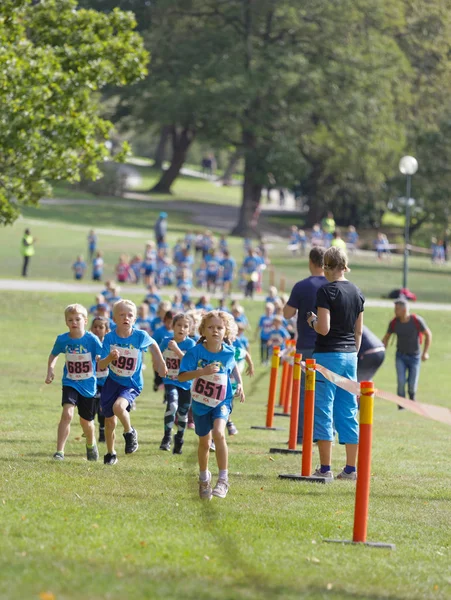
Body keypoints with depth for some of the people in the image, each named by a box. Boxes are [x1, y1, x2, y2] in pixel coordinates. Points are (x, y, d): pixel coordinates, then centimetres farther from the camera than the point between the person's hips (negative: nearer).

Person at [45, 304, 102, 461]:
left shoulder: (92, 339, -13)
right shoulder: (62, 339, -7)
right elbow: (54, 355, 11)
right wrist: (50, 370, -3)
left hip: (88, 385, 0)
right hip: (70, 383, 0)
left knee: (86, 421, 15)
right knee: (67, 413, -23)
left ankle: (91, 444, 47)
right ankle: (59, 451, -20)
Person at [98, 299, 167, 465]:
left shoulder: (141, 336, -15)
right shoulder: (110, 338, -13)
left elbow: (153, 345, 9)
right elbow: (101, 366, -13)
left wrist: (161, 364, 13)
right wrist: (110, 358, -33)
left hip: (132, 384, -3)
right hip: (112, 382, 3)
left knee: (118, 406, -31)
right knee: (109, 421, 10)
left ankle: (130, 433, -2)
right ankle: (110, 453, 33)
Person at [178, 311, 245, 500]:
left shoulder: (228, 352, -9)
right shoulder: (196, 352, -17)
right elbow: (181, 376, -22)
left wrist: (240, 384, 6)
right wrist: (203, 371, -34)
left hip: (222, 401, -1)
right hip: (200, 402, 1)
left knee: (218, 433, -26)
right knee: (204, 442, 15)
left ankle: (223, 479, -19)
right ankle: (204, 478, 42)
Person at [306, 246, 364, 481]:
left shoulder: (326, 291, -12)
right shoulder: (357, 292, 9)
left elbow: (323, 328, -18)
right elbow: (358, 331, 14)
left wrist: (312, 320, 2)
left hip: (328, 355, -7)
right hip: (350, 356, 7)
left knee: (323, 411, -2)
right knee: (348, 412, 10)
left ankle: (325, 469, -3)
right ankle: (350, 469, 11)